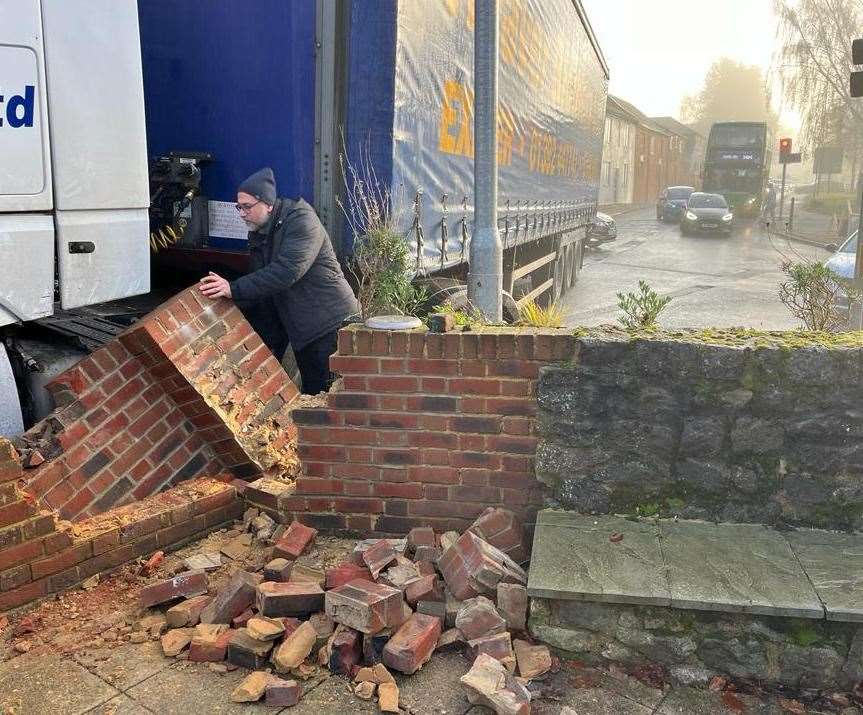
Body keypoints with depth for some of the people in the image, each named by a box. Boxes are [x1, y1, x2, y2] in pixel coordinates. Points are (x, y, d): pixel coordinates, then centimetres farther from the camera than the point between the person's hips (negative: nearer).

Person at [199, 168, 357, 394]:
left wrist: (234, 289, -30)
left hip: (330, 323, -8)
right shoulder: (258, 233, 11)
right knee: (311, 395, 12)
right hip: (301, 329, 8)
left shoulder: (302, 221, -16)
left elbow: (286, 272, -29)